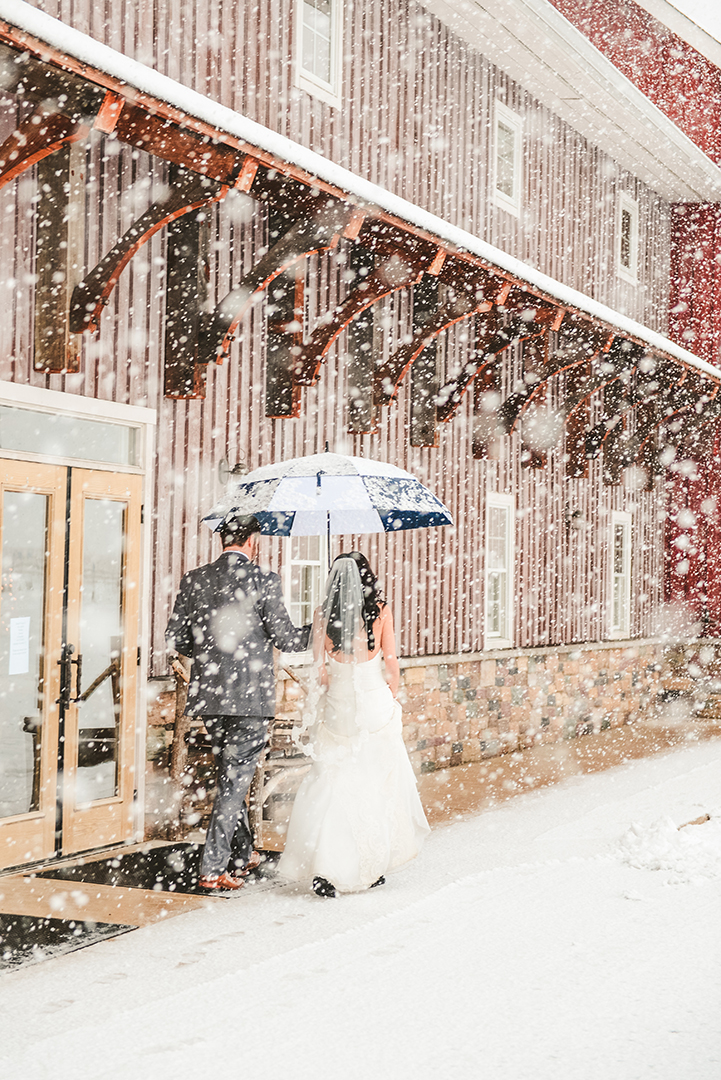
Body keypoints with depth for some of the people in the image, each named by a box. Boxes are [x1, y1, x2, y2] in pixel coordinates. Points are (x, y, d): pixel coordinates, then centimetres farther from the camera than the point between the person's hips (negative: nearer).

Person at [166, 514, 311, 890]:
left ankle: (242, 853, 34)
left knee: (231, 774, 21)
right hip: (251, 697, -5)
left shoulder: (194, 580, 3)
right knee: (235, 779, 2)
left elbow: (175, 637, 5)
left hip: (208, 694, 5)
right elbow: (287, 639, -8)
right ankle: (213, 869, 1)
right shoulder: (263, 581, -10)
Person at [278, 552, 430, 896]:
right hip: (375, 701, -1)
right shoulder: (381, 611, -5)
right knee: (380, 783, 12)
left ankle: (324, 868, -5)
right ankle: (374, 865, 20)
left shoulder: (323, 614, -3)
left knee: (333, 784, 5)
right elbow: (392, 664, -2)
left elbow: (319, 666, 1)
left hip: (338, 704, 1)